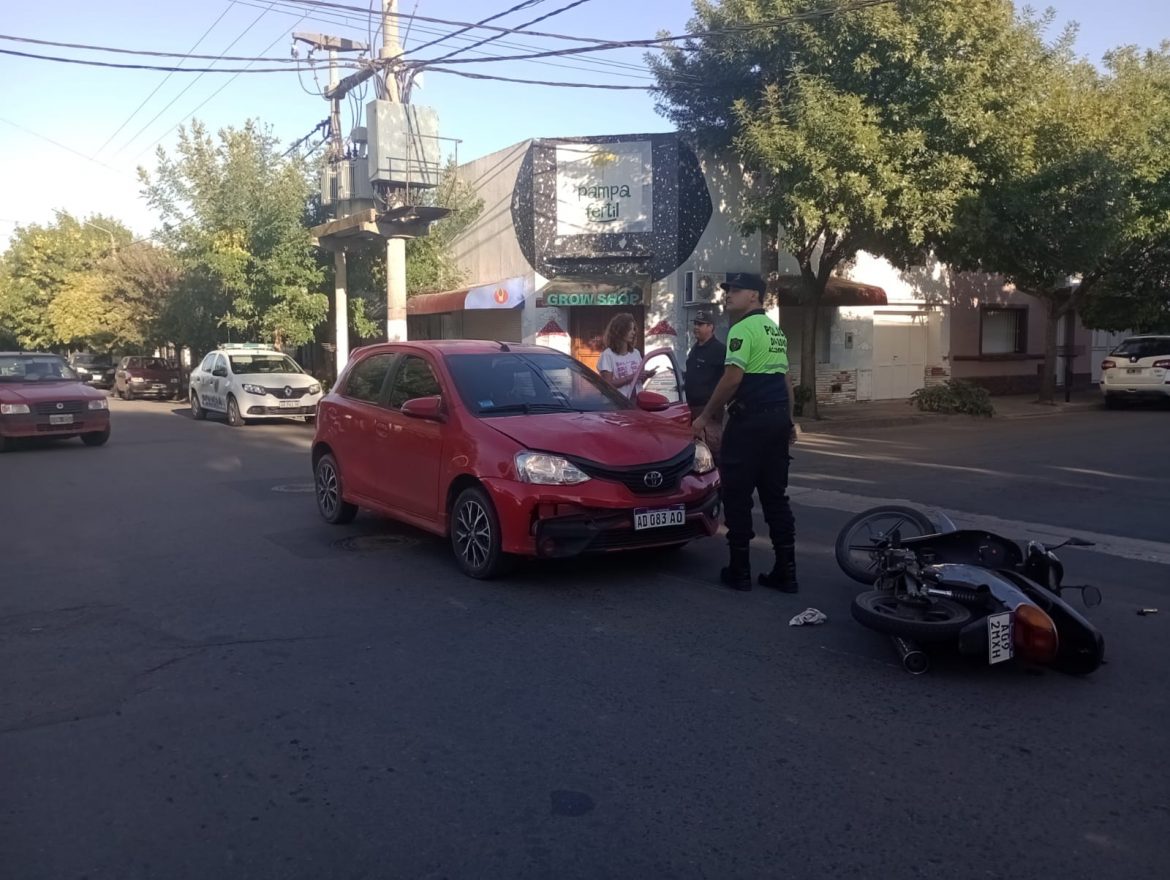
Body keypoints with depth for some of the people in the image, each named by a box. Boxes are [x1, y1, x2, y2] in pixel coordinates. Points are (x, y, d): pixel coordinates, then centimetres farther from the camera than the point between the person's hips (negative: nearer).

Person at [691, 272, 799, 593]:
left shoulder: (743, 328, -10)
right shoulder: (775, 330, 19)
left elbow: (733, 377, -19)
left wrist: (705, 416, -12)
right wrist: (788, 421, 28)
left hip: (749, 421, -9)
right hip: (777, 419, 9)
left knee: (737, 495, 0)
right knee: (775, 496, 10)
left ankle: (739, 571, 4)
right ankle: (785, 572, 12)